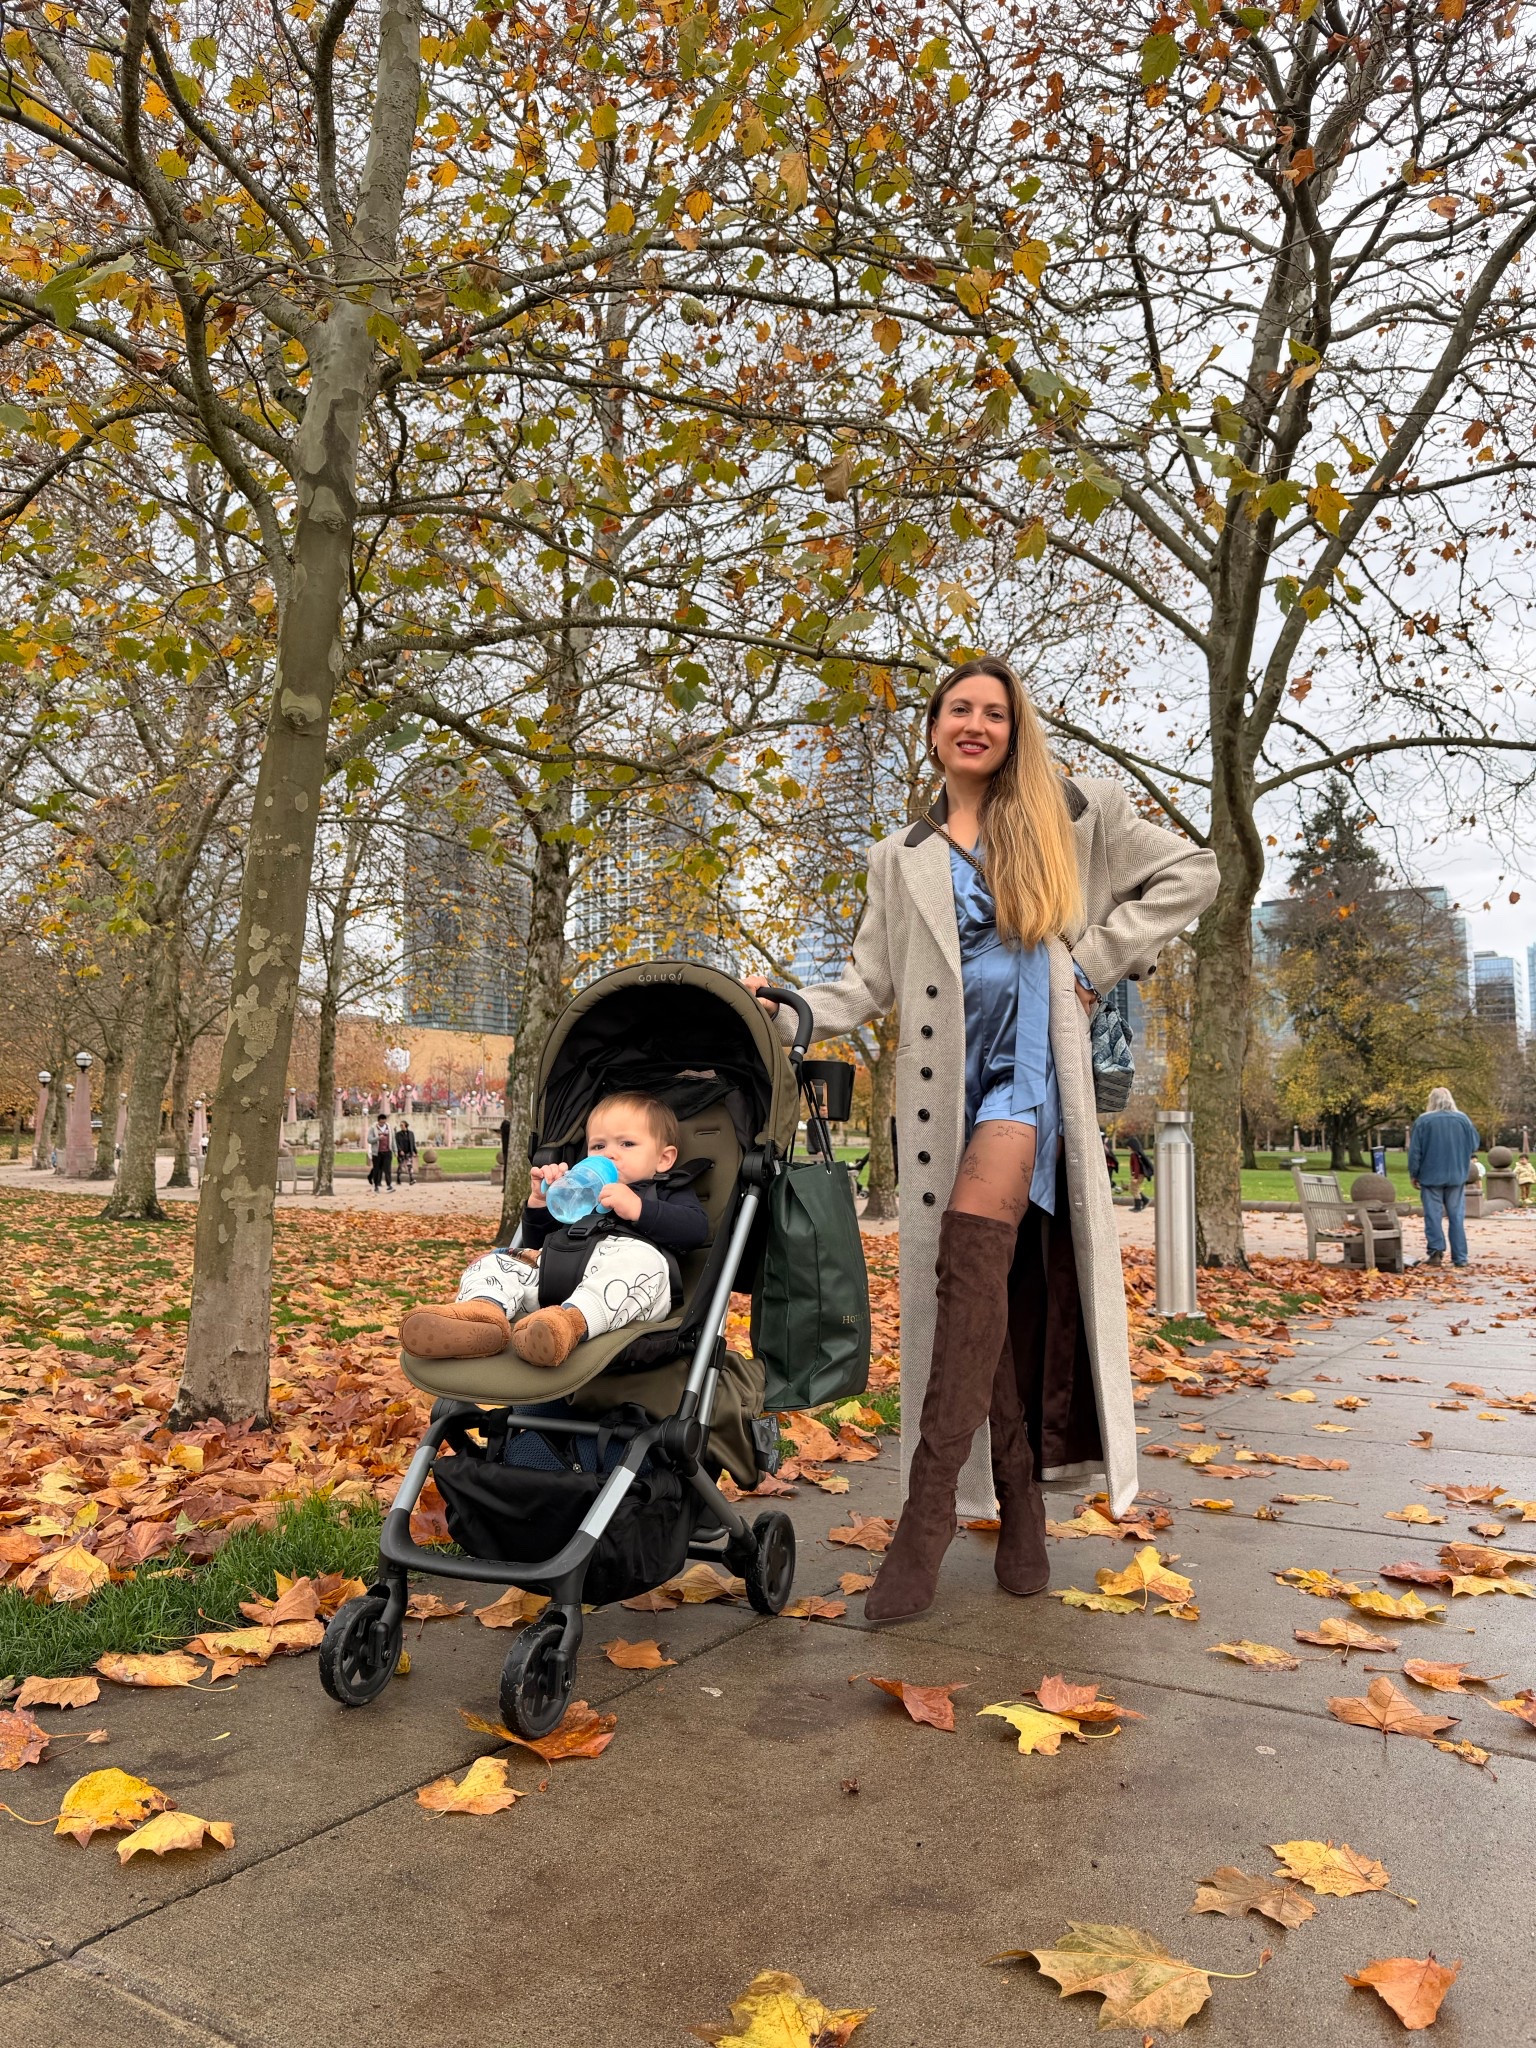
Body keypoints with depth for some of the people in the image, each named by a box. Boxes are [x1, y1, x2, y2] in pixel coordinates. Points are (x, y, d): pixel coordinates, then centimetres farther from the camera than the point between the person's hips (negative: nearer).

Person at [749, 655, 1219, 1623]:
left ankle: (928, 1513, -21)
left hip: (1034, 1059, -3)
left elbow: (1188, 872, 11)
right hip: (947, 1078, 3)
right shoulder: (902, 857, 18)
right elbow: (872, 980, 11)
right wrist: (789, 1011, -7)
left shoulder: (1068, 813, 11)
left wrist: (1095, 962, 2)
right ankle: (1020, 1507, 10)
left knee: (974, 1250, -21)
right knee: (997, 1288, 1)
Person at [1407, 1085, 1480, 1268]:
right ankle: (1460, 1257, 5)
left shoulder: (1422, 1121, -6)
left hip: (1431, 1176, -2)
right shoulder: (1463, 1120, 1)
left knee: (1433, 1214, 3)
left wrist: (1413, 1174, 5)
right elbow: (1474, 1146, 9)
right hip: (1457, 1176, 2)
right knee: (1457, 1216, 6)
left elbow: (1414, 1151, -4)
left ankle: (1436, 1250, -7)